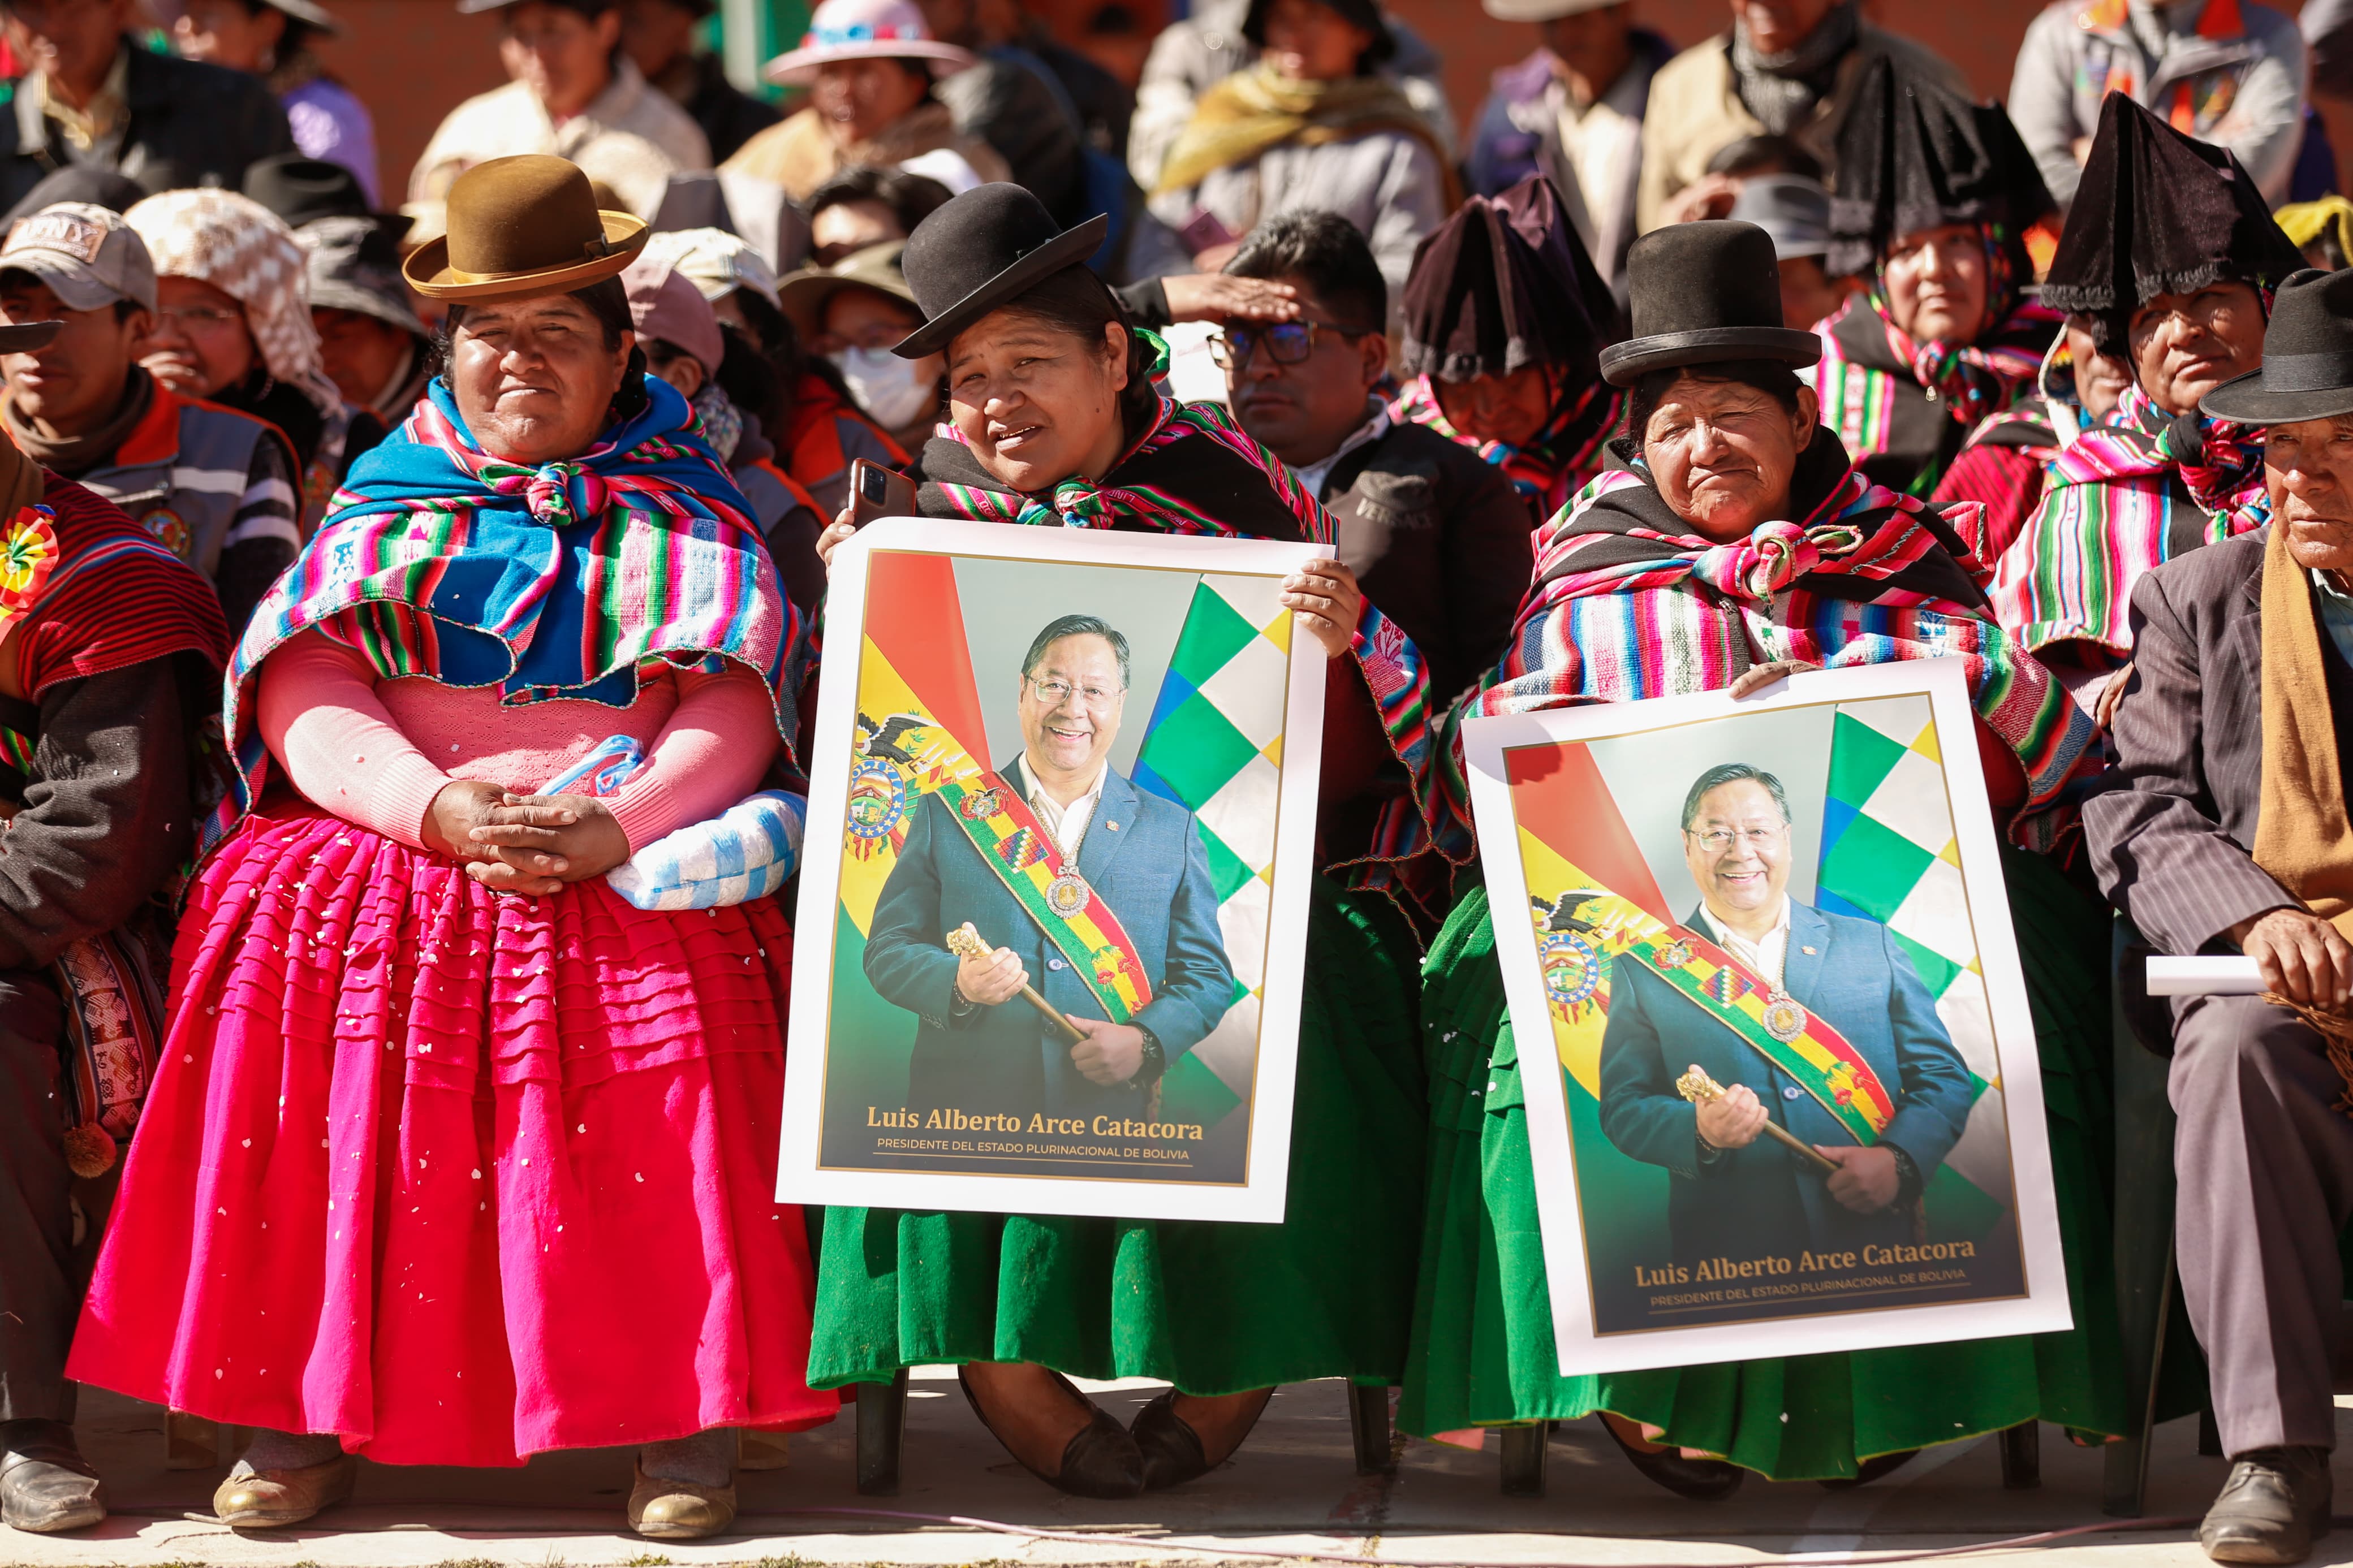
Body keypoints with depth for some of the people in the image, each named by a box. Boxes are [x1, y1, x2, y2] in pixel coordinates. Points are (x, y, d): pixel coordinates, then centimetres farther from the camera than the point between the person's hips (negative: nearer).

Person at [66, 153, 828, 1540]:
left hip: (627, 862, -2)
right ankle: (309, 1395, -22)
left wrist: (616, 823, -18)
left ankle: (686, 1404, -24)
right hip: (389, 835, 2)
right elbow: (304, 694, 5)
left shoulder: (686, 517, 16)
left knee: (669, 997, -32)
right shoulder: (391, 502, 20)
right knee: (287, 941, -28)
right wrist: (441, 811, -13)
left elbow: (734, 709, 1)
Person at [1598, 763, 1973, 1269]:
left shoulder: (1871, 946, 8)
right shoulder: (1646, 971, 5)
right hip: (1723, 1255, -1)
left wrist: (1898, 1160, -11)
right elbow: (1623, 1109, 3)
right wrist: (1700, 1132, -18)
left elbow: (1942, 1076, 8)